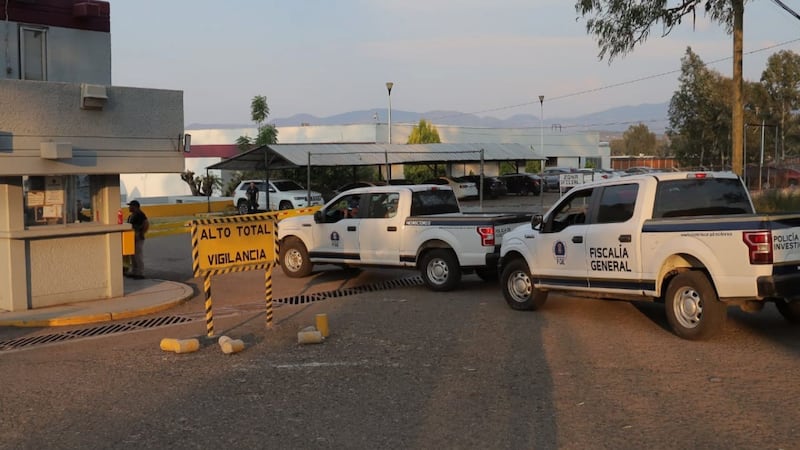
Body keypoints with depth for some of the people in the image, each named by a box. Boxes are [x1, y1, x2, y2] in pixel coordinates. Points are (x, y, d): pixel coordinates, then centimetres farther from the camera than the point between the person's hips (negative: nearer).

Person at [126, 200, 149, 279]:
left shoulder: (140, 214, -14)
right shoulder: (131, 215, 14)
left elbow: (147, 224, -23)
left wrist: (141, 233, -18)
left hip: (138, 238, -10)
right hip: (132, 238, 10)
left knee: (139, 256, -5)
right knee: (133, 256, 14)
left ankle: (140, 273, 0)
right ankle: (133, 272, 22)